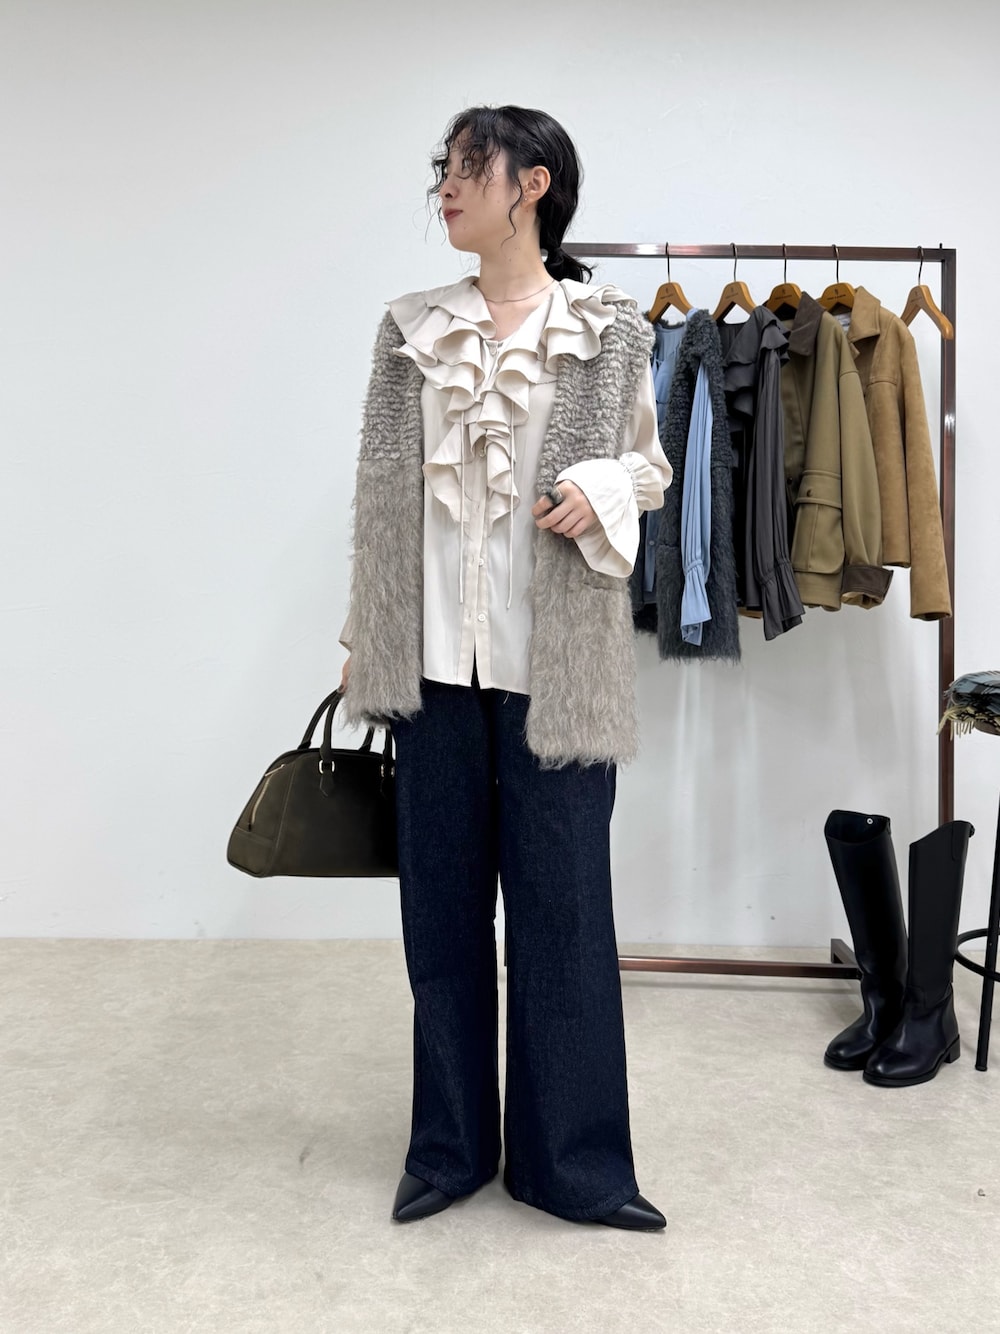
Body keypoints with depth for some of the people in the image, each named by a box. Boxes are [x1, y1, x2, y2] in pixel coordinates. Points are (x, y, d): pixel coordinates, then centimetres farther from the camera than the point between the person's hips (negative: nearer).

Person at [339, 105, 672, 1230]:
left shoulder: (608, 329, 2)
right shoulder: (411, 329, 9)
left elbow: (650, 466, 13)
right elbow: (382, 492, 10)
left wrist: (603, 488, -10)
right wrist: (361, 638, 8)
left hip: (555, 662, -2)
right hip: (436, 659, 3)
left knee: (561, 903, 4)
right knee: (441, 903, 9)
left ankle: (571, 1160, 20)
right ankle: (450, 1146, 26)